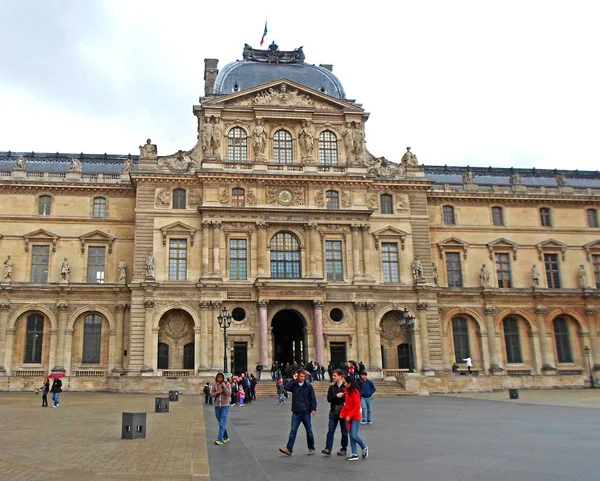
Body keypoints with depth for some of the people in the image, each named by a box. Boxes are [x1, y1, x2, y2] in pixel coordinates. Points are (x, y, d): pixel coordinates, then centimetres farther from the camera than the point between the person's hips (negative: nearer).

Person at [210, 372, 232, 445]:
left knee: (222, 423, -11)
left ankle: (220, 439, -11)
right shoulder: (214, 385, 2)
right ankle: (226, 438, 27)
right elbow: (211, 395, 2)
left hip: (225, 406, -4)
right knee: (221, 423, 13)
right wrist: (217, 392, -16)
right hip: (217, 406, 4)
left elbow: (229, 394, -15)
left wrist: (224, 386, -21)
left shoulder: (227, 384, -7)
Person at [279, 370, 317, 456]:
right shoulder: (294, 385, 1)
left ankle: (311, 448, 23)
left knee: (309, 431, 10)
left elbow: (313, 398, -2)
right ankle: (289, 449, -3)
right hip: (296, 412, 1)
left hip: (306, 412, -1)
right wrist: (293, 380, -18)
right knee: (293, 431, -3)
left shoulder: (308, 386, -2)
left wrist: (313, 409, -10)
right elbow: (286, 387, -17)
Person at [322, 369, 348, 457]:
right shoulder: (332, 387, 7)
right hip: (333, 411, 3)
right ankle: (328, 449, -6)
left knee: (344, 431, 9)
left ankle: (344, 449, 21)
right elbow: (329, 399, -1)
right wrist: (336, 396, -16)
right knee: (330, 430, -4)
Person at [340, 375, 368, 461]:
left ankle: (364, 448, 17)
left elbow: (357, 407, -20)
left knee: (354, 435, -9)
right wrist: (343, 412, 2)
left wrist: (350, 415, -19)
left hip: (355, 417, -8)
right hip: (350, 417, 8)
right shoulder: (348, 391, 9)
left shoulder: (354, 393, -17)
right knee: (351, 436, 8)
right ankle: (354, 454, 13)